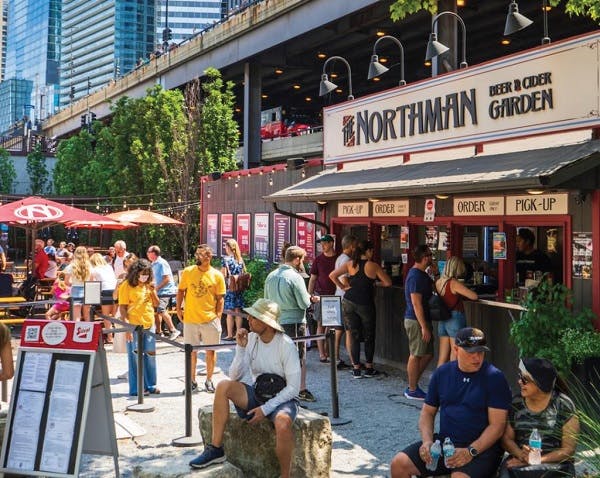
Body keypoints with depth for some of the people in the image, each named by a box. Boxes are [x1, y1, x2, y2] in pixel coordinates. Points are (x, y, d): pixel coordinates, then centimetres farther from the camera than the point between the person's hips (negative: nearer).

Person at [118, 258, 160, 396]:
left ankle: (150, 385, 21)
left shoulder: (148, 285, 13)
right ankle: (136, 388, 7)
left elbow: (156, 304, 14)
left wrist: (152, 291, -4)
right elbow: (122, 308, -10)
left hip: (149, 325, 6)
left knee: (150, 354, 10)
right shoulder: (126, 286, -7)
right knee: (135, 356, 0)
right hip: (134, 326, -6)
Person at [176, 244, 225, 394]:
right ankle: (192, 381, 21)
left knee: (211, 350, 8)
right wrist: (178, 309, 2)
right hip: (190, 319, 1)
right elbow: (181, 291, 9)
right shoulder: (187, 272, 1)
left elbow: (220, 298, 0)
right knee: (191, 351, 8)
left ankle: (209, 380, 22)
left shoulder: (217, 275, -2)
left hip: (210, 320, -1)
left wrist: (218, 316, -6)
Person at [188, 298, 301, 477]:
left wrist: (265, 409, -19)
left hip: (282, 398, -5)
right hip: (256, 395, 5)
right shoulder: (251, 338, -3)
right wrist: (241, 348, -18)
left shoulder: (286, 345, -16)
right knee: (224, 386, -21)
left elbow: (293, 387, -15)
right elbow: (235, 377, -5)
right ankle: (215, 449, -13)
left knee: (283, 423, -38)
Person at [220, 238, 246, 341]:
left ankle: (230, 335, 3)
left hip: (229, 288, -5)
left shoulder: (226, 259, -9)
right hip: (239, 288, 5)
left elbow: (223, 275, -11)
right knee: (238, 311, 10)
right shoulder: (240, 259, 8)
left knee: (229, 312, -1)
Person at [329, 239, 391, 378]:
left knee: (354, 336, 8)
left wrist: (342, 287, 5)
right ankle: (369, 368, 17)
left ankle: (356, 369, 9)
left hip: (349, 303, 3)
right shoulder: (373, 266, -6)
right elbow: (388, 282, -3)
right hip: (365, 304, -3)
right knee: (369, 337, 12)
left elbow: (332, 275, -2)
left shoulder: (350, 264, 2)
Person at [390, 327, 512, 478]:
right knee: (399, 464, -11)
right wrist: (427, 441, -4)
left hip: (481, 448, -5)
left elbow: (497, 425, -11)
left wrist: (471, 451, -22)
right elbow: (428, 412, 14)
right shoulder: (442, 373, 9)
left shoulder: (494, 378, -6)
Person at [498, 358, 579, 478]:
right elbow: (507, 438, 9)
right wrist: (521, 455, -13)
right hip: (518, 463, 2)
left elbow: (568, 449, -4)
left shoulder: (564, 406, -5)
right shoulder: (515, 403, 4)